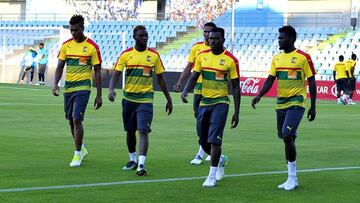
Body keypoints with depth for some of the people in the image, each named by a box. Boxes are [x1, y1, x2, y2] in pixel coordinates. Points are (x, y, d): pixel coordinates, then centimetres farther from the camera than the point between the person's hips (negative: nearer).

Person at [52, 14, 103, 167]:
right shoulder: (66, 45, 6)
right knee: (71, 120, 13)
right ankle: (81, 149, 33)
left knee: (77, 119, -15)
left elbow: (97, 72, -2)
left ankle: (77, 155, -6)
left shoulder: (92, 47, -6)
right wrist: (55, 84, -8)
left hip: (83, 87, -5)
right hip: (68, 87, 5)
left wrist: (99, 95, -3)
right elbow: (60, 67, 9)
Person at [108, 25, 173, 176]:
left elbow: (160, 79, 9)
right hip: (129, 98, 2)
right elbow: (116, 74, -4)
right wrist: (111, 90, -23)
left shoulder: (154, 55, 2)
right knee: (130, 131, 13)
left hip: (146, 100, -2)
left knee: (143, 131, -15)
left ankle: (141, 164, -20)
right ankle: (133, 160, 31)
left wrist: (169, 100, 12)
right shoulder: (126, 54, 0)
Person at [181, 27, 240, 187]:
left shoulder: (230, 60, -7)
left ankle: (212, 176, -5)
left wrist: (236, 113, -6)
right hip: (204, 102, 5)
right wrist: (185, 91, -14)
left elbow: (235, 87, -4)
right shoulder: (202, 56, 4)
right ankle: (221, 159, 39)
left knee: (214, 140, -14)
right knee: (203, 142, 10)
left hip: (220, 103, -5)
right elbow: (194, 77, 8)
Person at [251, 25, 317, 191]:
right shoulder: (277, 58, 10)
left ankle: (292, 177, -8)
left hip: (296, 104, -7)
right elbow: (270, 79, 8)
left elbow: (311, 82, -4)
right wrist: (259, 95, -9)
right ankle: (292, 179, 18)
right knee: (286, 138, 10)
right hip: (281, 103, 7)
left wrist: (313, 107, -6)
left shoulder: (303, 57, -7)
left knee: (287, 136, -19)